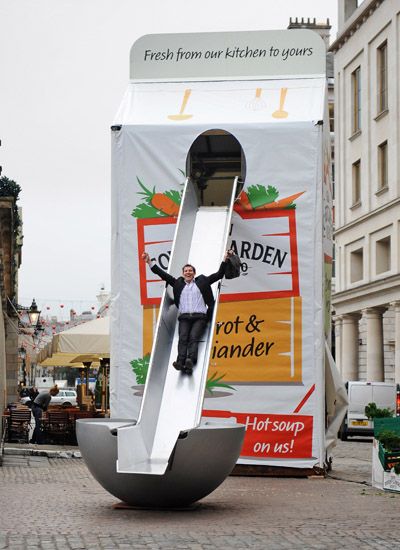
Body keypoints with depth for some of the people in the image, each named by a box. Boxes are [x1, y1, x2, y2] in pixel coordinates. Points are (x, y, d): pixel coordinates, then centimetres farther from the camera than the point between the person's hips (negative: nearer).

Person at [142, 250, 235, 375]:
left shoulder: (202, 281, 20)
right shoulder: (178, 283, 23)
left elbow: (219, 274, 18)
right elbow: (162, 274, 22)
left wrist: (225, 259, 8)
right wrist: (149, 261, 17)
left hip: (200, 317, -1)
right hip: (184, 317, 2)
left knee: (193, 337, -25)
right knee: (183, 338, -23)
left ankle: (190, 362, -46)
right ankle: (180, 362, -43)